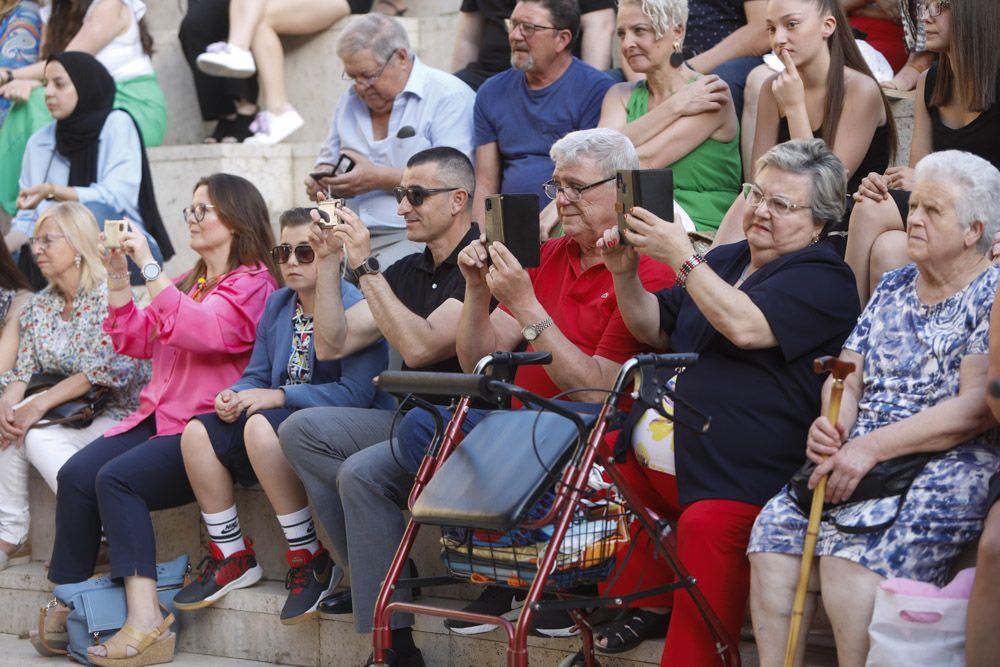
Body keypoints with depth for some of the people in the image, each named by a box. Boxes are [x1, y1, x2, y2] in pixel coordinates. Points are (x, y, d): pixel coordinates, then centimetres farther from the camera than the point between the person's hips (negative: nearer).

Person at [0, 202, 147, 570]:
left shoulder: (108, 296, -12)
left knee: (35, 435, -26)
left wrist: (40, 405, -24)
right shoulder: (40, 306, 11)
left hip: (116, 414, -7)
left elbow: (101, 371, -20)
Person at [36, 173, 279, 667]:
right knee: (76, 475, -16)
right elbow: (136, 342, 20)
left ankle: (145, 621, -32)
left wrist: (149, 266, -18)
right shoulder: (191, 281, 24)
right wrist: (118, 275, 9)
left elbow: (200, 330, -21)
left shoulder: (252, 283, -3)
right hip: (159, 417, 8)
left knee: (117, 478, -28)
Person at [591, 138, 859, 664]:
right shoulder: (725, 260, 21)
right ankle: (638, 603, 9)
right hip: (668, 453, 9)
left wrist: (680, 257, -19)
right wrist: (625, 274, 4)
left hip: (742, 482, -9)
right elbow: (655, 330, 22)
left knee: (708, 525, -32)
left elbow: (745, 326, -22)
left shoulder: (822, 277, -5)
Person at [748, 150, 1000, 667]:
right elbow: (847, 376, 18)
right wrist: (830, 425, -6)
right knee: (775, 530, -18)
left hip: (949, 467, -6)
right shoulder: (893, 287, 21)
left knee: (852, 550, -31)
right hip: (859, 459, 6)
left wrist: (873, 447, -18)